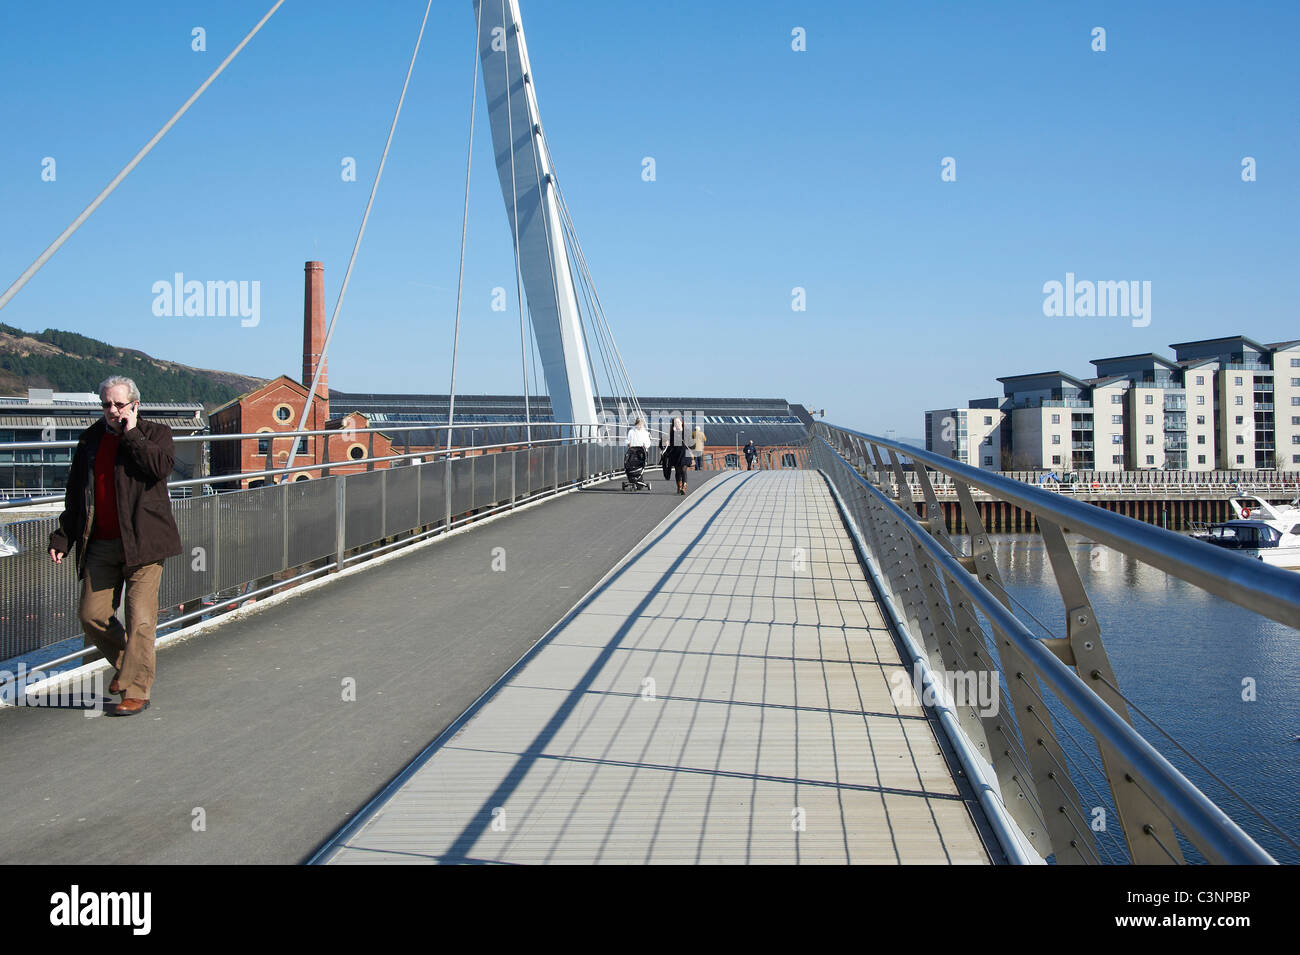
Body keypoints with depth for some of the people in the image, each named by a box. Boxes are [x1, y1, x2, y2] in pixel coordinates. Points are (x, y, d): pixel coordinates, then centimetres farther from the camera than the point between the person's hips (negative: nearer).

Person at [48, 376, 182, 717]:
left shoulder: (155, 433, 2)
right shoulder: (91, 439, 13)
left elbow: (161, 466, -20)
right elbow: (75, 495, 18)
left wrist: (131, 434, -13)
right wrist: (62, 537, 14)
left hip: (142, 542, -5)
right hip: (100, 545, 5)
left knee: (140, 618, -7)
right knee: (91, 614, 4)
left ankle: (137, 690, 1)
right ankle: (125, 663, 29)